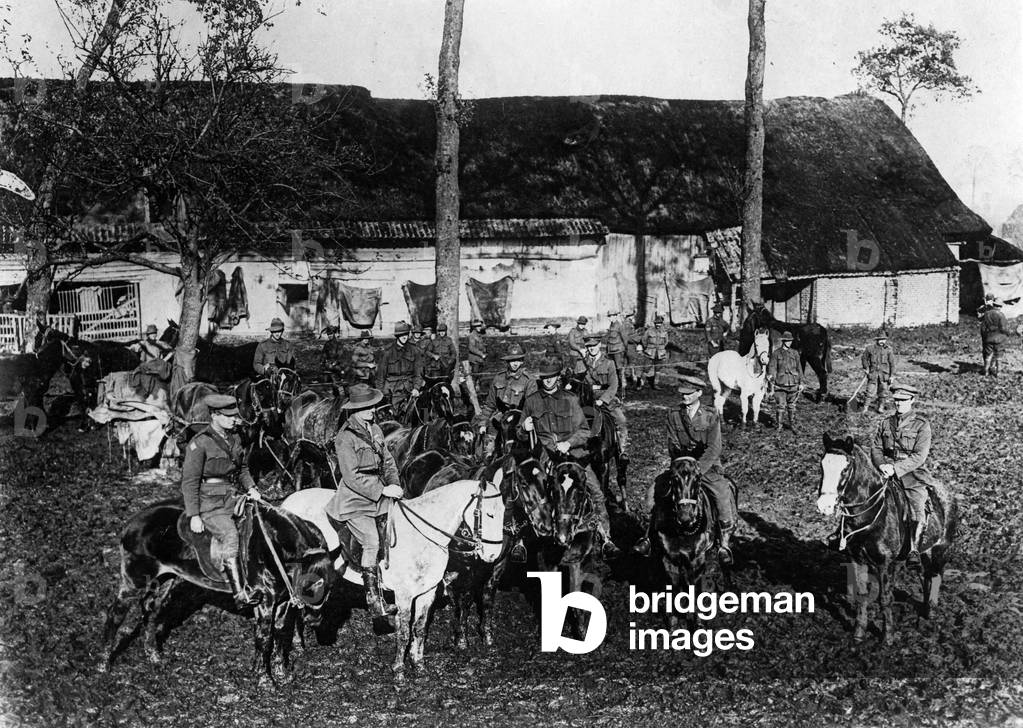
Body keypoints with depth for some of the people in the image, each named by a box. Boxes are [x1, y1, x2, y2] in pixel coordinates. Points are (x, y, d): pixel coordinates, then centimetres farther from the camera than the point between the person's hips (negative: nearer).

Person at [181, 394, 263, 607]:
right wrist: (193, 516, -13)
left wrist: (250, 487, 9)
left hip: (233, 499, 9)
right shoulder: (200, 443, -10)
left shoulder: (234, 438, 12)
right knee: (230, 535, -26)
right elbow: (189, 482, -10)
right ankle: (240, 594, -29)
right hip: (210, 505, -9)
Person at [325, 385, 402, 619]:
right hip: (356, 498, -7)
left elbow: (388, 461, 17)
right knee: (371, 543, -14)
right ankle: (373, 599, -8)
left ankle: (379, 591, 11)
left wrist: (395, 485, 1)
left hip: (379, 496, 7)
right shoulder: (346, 437, -14)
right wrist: (382, 490, -19)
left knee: (382, 545, 5)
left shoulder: (375, 429, 9)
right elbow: (352, 476, -17)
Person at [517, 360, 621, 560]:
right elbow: (521, 434, 19)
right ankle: (520, 540, -12)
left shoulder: (570, 399, 10)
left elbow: (584, 431, 9)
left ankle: (606, 540, -8)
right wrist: (525, 429, -5)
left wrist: (569, 442, -9)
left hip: (572, 451, 1)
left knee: (595, 490, -14)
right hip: (545, 453, 0)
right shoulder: (531, 400, 12)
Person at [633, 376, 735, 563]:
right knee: (653, 488, -15)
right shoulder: (674, 415, 3)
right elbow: (673, 446, 2)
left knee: (723, 495, -28)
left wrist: (697, 469, -24)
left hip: (708, 467, -3)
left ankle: (724, 544, -14)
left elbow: (713, 449, -12)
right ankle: (651, 535, -4)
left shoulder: (711, 417, -6)